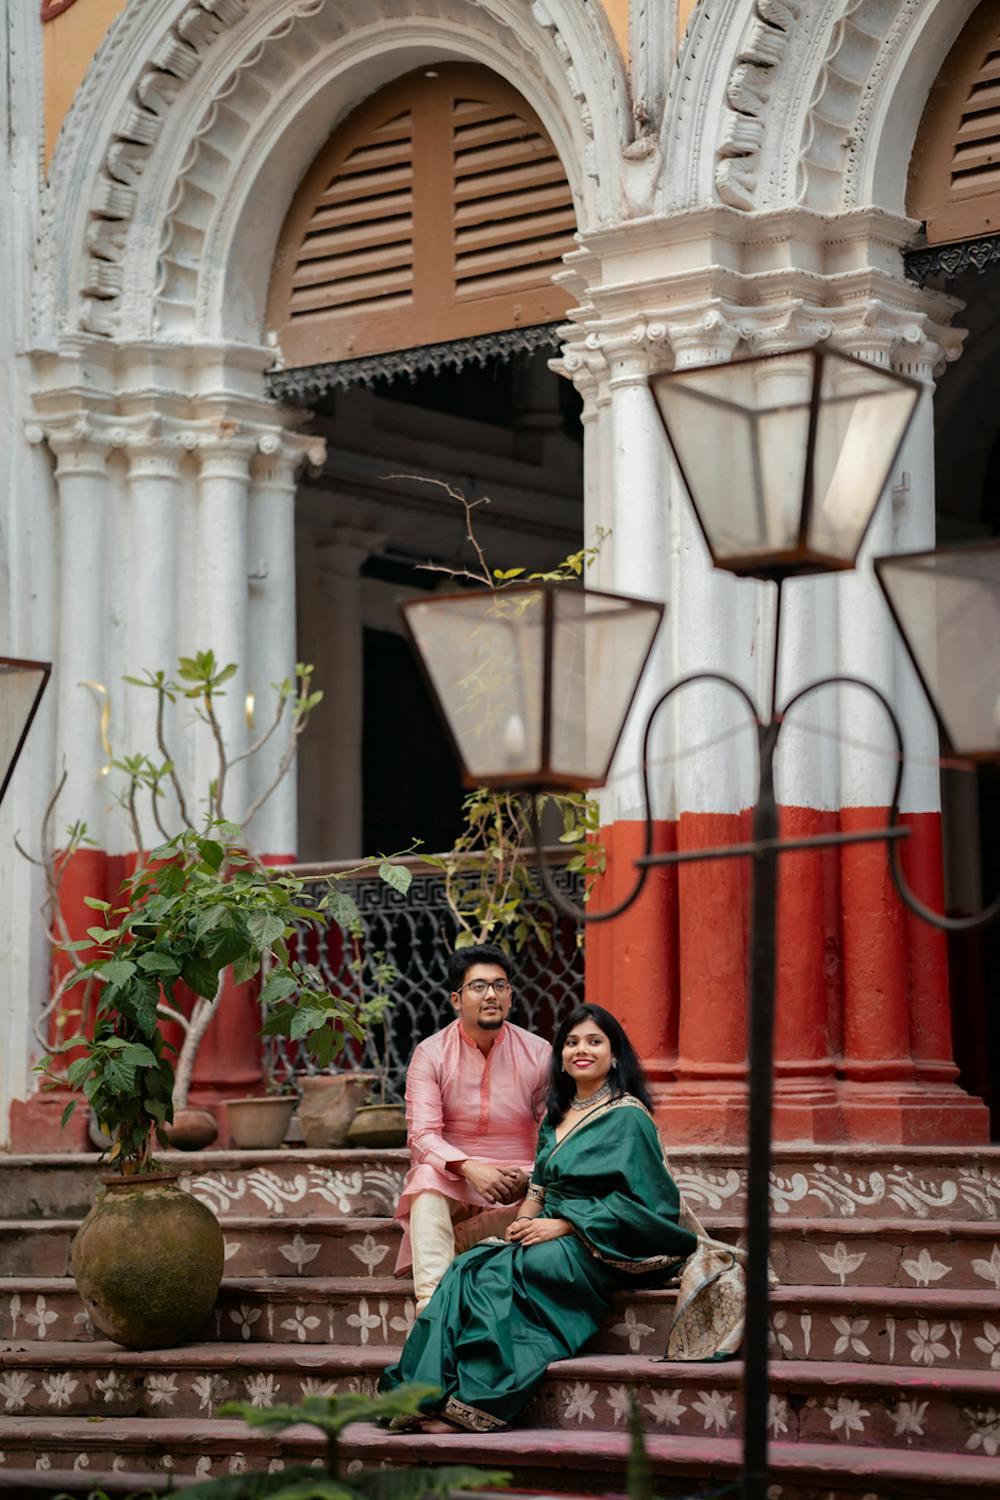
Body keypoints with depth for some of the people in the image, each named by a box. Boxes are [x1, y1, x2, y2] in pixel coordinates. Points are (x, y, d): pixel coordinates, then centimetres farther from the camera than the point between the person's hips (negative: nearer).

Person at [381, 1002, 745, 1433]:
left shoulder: (628, 1118, -4)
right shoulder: (556, 1116, 19)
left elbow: (640, 1201, -11)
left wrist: (561, 1225, -16)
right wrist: (524, 1222, -2)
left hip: (598, 1250, -7)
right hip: (552, 1240, 7)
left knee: (497, 1274, -30)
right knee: (469, 1266, -23)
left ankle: (469, 1405, -31)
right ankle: (434, 1397, -36)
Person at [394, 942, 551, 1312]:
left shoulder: (537, 1053, 1)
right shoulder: (431, 1054, -2)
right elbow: (422, 1134, -12)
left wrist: (531, 1175, -22)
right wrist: (469, 1168, -31)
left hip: (516, 1182, 1)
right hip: (451, 1184, -1)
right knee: (428, 1177, -35)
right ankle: (432, 1303, -44)